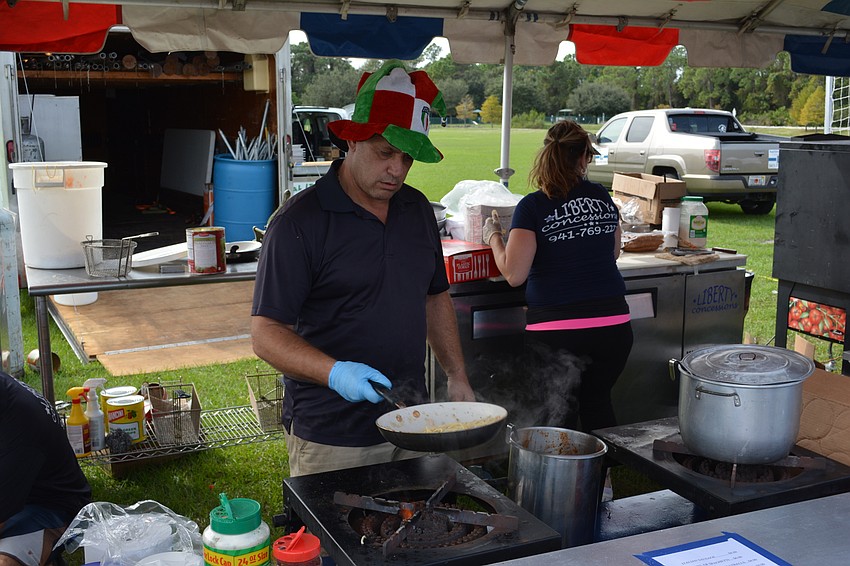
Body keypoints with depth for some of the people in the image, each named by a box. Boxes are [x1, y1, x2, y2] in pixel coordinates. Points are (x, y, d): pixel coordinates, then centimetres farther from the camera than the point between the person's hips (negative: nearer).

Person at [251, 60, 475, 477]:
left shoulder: (417, 209, 8)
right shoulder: (299, 222, -13)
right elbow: (266, 333, -14)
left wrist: (457, 377, 14)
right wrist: (334, 373, -29)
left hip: (411, 425, 6)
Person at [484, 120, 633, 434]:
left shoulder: (533, 207, -7)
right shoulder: (602, 197, 6)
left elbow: (514, 274, -11)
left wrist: (494, 236, 4)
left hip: (555, 329, -4)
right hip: (612, 324, 4)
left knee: (558, 411, 11)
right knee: (598, 403, 22)